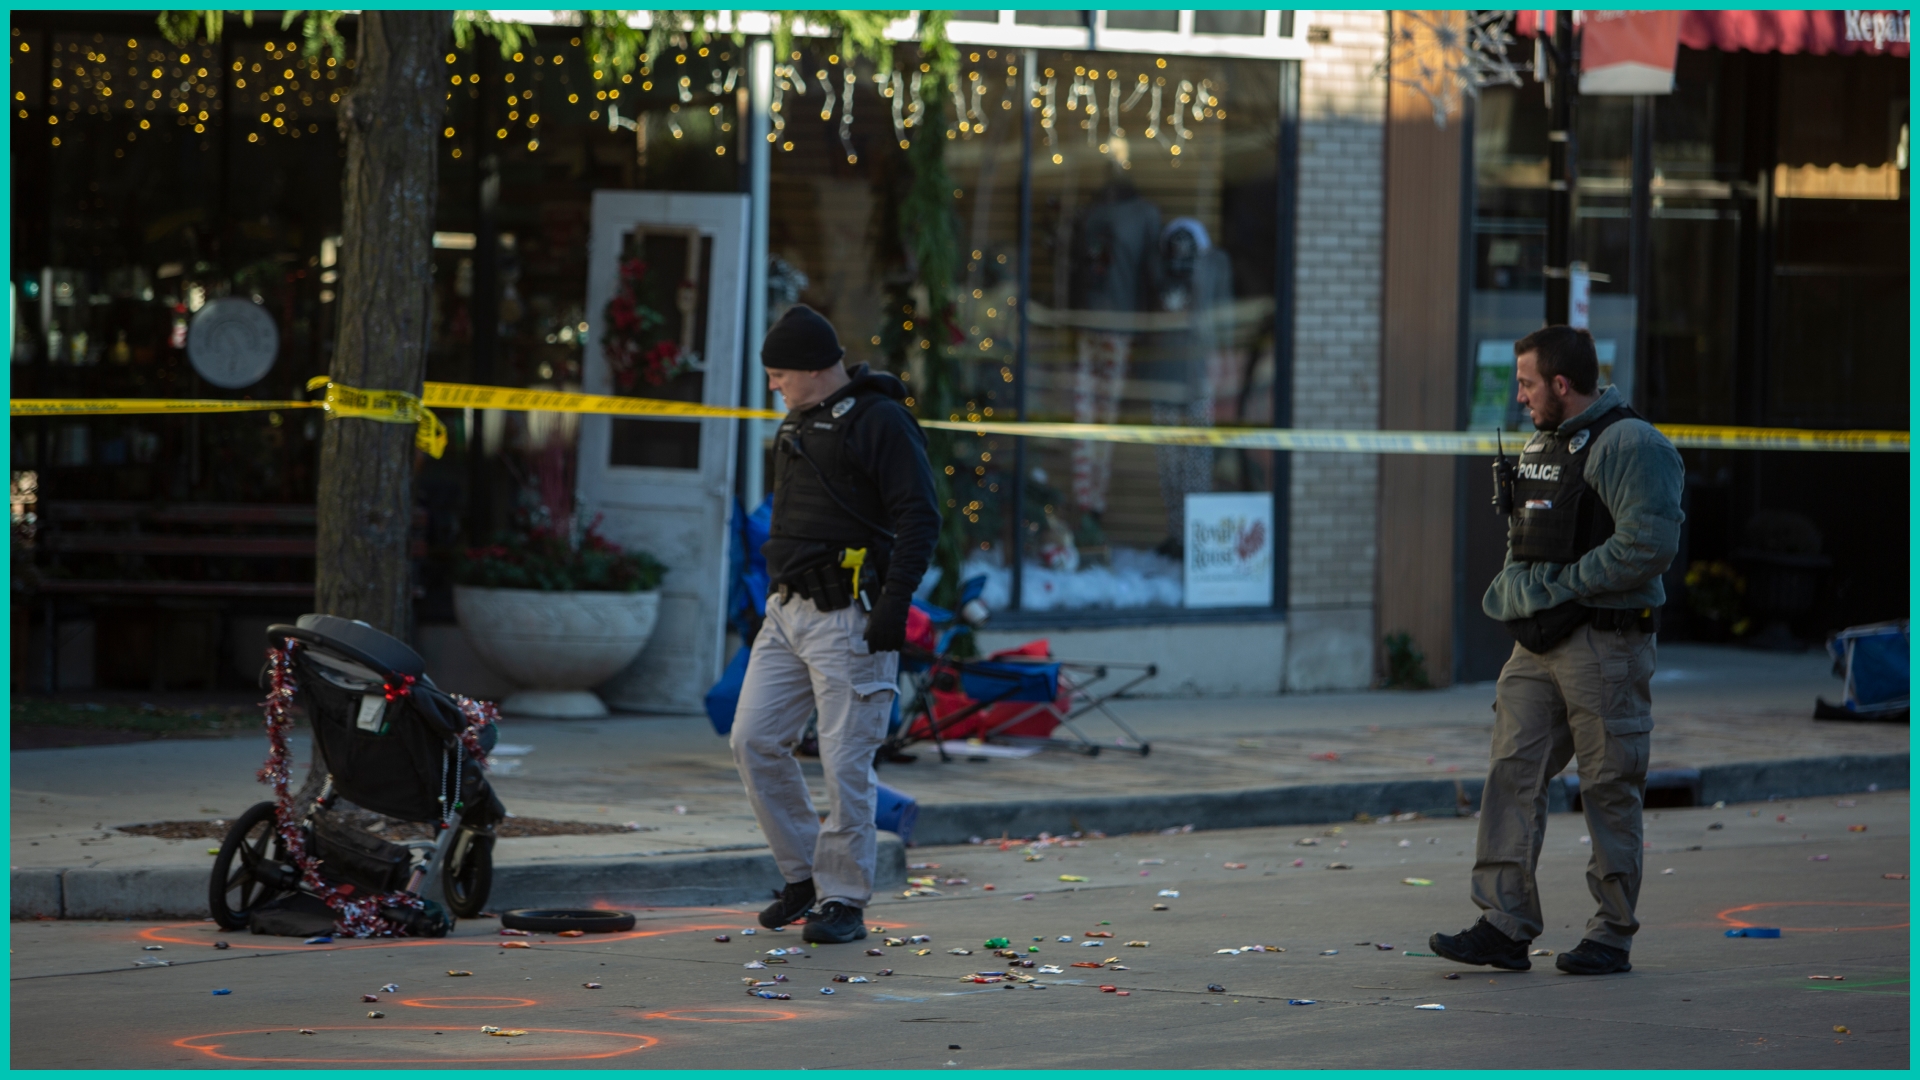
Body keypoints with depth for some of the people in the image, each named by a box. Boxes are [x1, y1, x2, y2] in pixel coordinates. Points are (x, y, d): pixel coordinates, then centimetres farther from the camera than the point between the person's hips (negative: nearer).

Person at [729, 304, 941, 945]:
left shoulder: (879, 422, -10)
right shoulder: (800, 423, 17)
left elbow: (919, 520, -15)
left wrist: (895, 605, -21)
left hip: (850, 619, -9)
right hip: (788, 612, 9)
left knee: (846, 762, -6)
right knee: (754, 740, 3)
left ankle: (845, 900, 3)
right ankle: (804, 874, 16)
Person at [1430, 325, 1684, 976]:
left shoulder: (1628, 446, -12)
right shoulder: (1541, 446, 18)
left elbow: (1650, 544, -22)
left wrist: (1559, 584, -19)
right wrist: (1513, 586, 7)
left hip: (1605, 645, -9)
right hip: (1539, 641, 9)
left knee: (1609, 789, -1)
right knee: (1512, 773, 1)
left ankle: (1613, 935, 7)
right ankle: (1505, 927, 1)